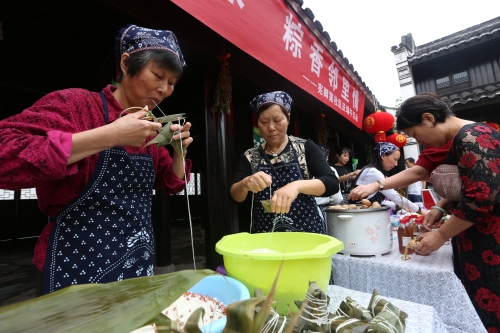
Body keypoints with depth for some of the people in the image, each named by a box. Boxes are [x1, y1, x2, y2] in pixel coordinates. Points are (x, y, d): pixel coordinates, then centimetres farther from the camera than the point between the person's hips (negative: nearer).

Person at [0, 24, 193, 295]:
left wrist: (179, 150, -5)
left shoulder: (151, 129, 6)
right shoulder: (75, 104, -11)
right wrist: (110, 136, -27)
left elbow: (170, 183, 13)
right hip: (80, 265, -6)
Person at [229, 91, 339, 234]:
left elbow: (332, 183, -14)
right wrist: (246, 183, -29)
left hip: (306, 231, -1)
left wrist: (297, 185, -32)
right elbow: (234, 195, -7)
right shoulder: (250, 156, 1)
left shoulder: (305, 147, -3)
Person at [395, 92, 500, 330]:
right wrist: (442, 208, 3)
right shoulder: (461, 140, 10)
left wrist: (441, 235, -16)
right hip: (476, 240, 9)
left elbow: (479, 199, -24)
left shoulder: (471, 138, -19)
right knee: (476, 302, 16)